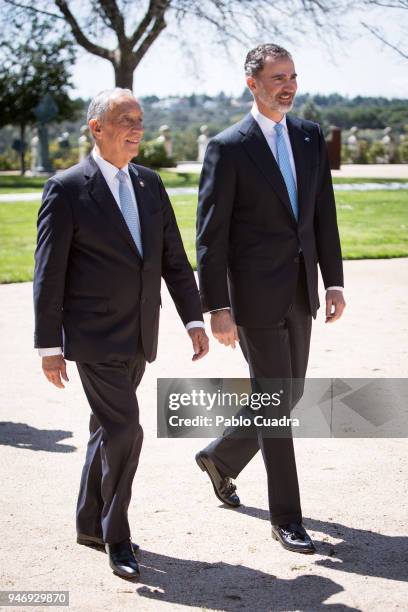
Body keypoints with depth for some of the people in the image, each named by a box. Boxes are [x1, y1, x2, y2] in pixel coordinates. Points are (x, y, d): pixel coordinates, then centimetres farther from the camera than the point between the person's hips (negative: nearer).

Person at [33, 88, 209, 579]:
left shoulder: (149, 183, 9)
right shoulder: (66, 189, -10)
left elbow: (173, 257, 11)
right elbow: (48, 274, -9)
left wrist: (194, 319, 5)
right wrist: (49, 346, -11)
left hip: (138, 336, 6)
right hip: (94, 336, -6)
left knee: (109, 429, 16)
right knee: (124, 431, -9)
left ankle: (89, 524, 32)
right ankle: (116, 538, 7)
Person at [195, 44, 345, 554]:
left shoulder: (311, 137, 8)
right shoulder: (228, 147, -10)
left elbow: (324, 215, 11)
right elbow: (210, 234, -11)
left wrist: (334, 281, 5)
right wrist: (217, 309, -14)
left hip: (300, 292, 6)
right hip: (256, 296, -6)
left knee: (287, 395, 16)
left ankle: (220, 457, 41)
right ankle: (286, 518, 10)